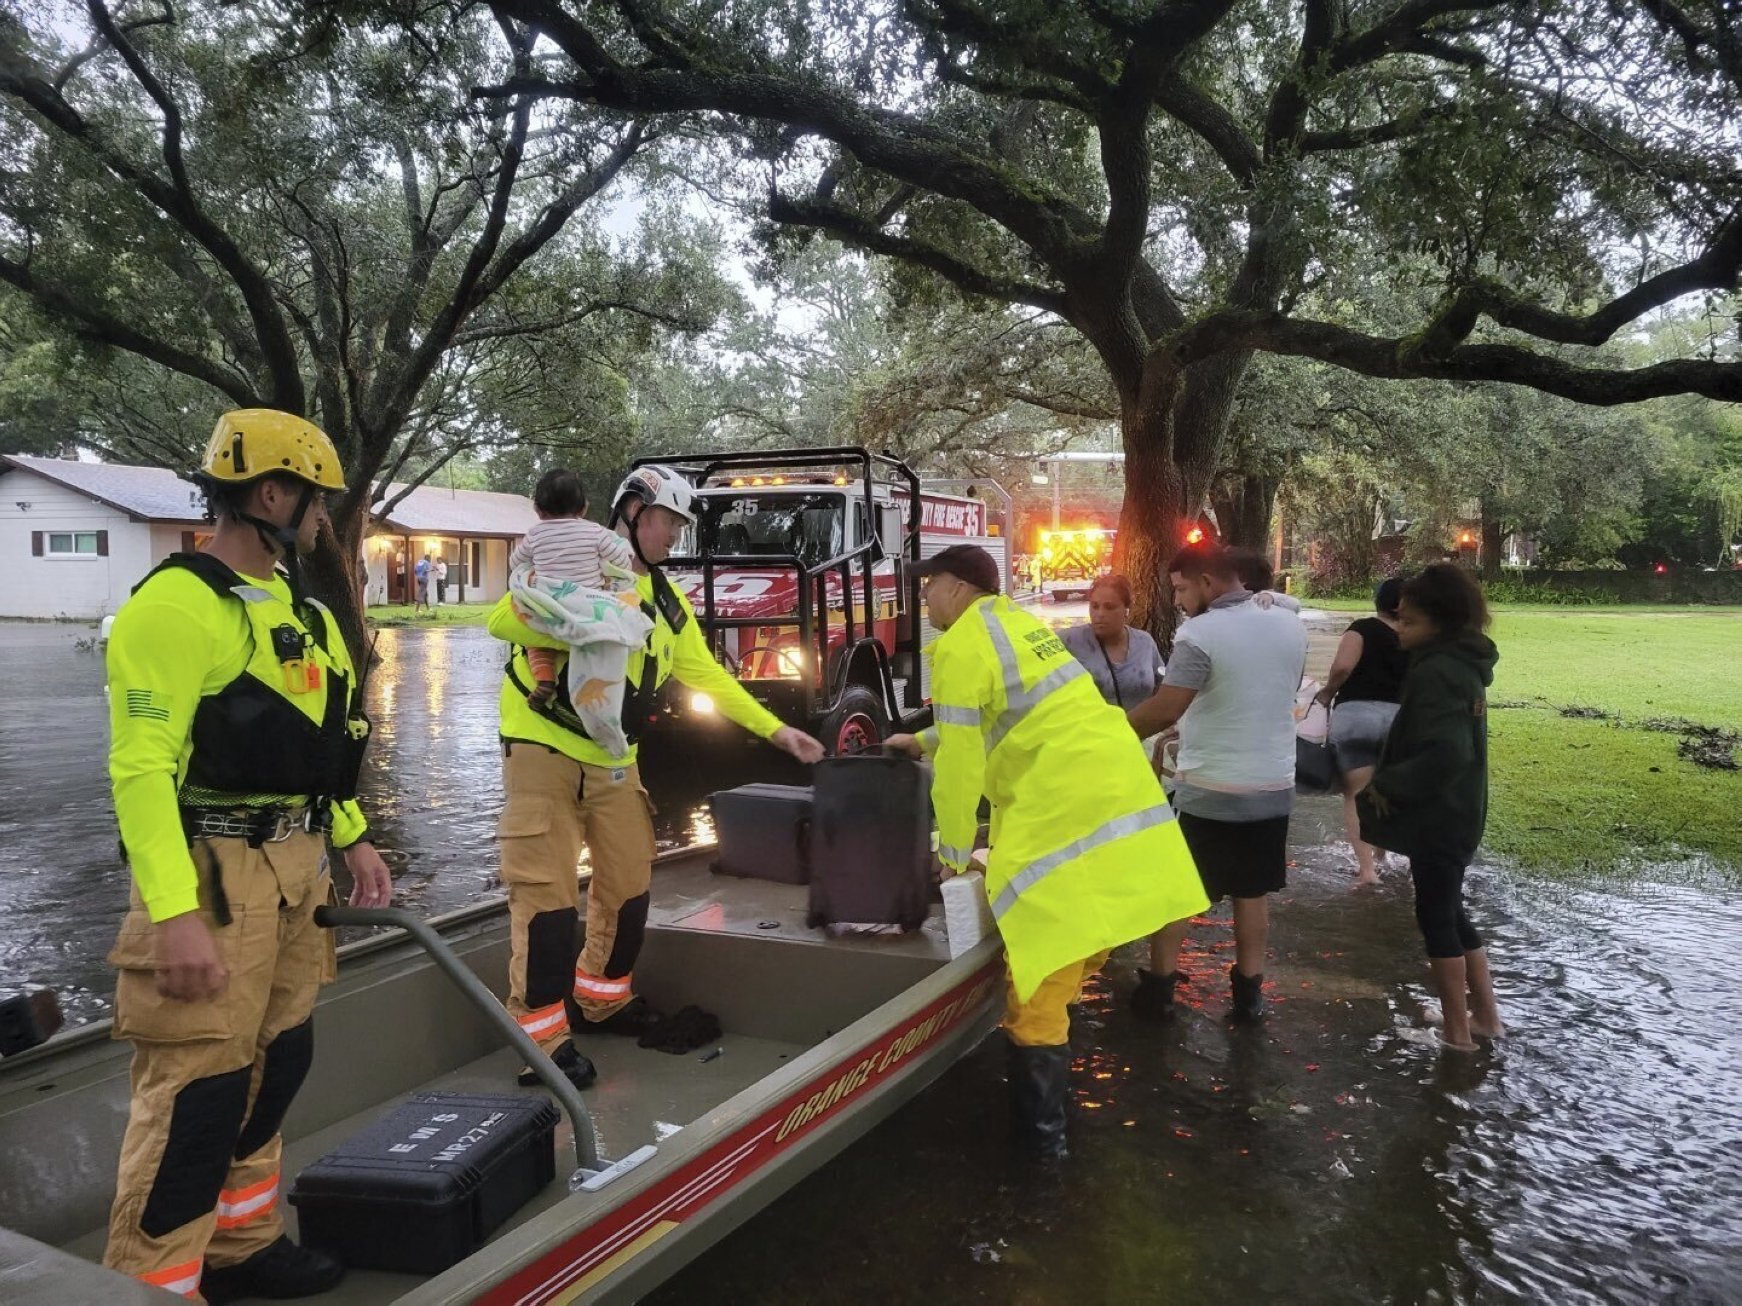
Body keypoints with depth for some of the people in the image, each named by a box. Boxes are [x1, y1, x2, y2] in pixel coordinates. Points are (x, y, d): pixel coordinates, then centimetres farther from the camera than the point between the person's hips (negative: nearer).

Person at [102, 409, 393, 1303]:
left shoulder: (295, 606, 13)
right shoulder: (177, 604, -16)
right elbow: (140, 768, -21)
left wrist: (353, 839, 19)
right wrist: (174, 915, -25)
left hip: (295, 866, 9)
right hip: (213, 874, -9)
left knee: (277, 1060, 18)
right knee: (198, 1087, -2)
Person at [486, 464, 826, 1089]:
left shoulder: (668, 602, 11)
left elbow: (707, 677, 12)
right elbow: (504, 620, -20)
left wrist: (776, 729, 7)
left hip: (612, 757, 7)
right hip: (544, 748, -7)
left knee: (628, 880, 13)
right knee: (547, 890, -5)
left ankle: (603, 998, 32)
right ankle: (541, 1031, 6)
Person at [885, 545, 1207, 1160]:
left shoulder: (961, 645, -7)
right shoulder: (1018, 623, 21)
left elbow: (961, 762, -8)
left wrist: (954, 852, 5)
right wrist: (923, 741, 45)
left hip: (1066, 813, -9)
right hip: (1118, 792, 9)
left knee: (1038, 982, 0)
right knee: (1063, 965, 22)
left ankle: (1041, 1132, 9)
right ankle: (1045, 1090, 38)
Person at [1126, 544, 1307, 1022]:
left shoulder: (1199, 635, -19)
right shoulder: (1290, 625, 2)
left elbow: (1163, 710, -20)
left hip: (1208, 791, -5)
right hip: (1274, 786, 6)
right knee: (1253, 894, 16)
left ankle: (1158, 990, 17)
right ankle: (1249, 992, 23)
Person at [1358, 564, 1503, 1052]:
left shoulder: (1436, 672, -23)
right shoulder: (1463, 663, 8)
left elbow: (1445, 753, -31)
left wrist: (1386, 785, -19)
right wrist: (1391, 779, 13)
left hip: (1437, 818, -10)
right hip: (1457, 813, 10)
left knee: (1435, 918, 3)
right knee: (1451, 911, 20)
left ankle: (1457, 1031, 14)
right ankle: (1486, 1016, 29)